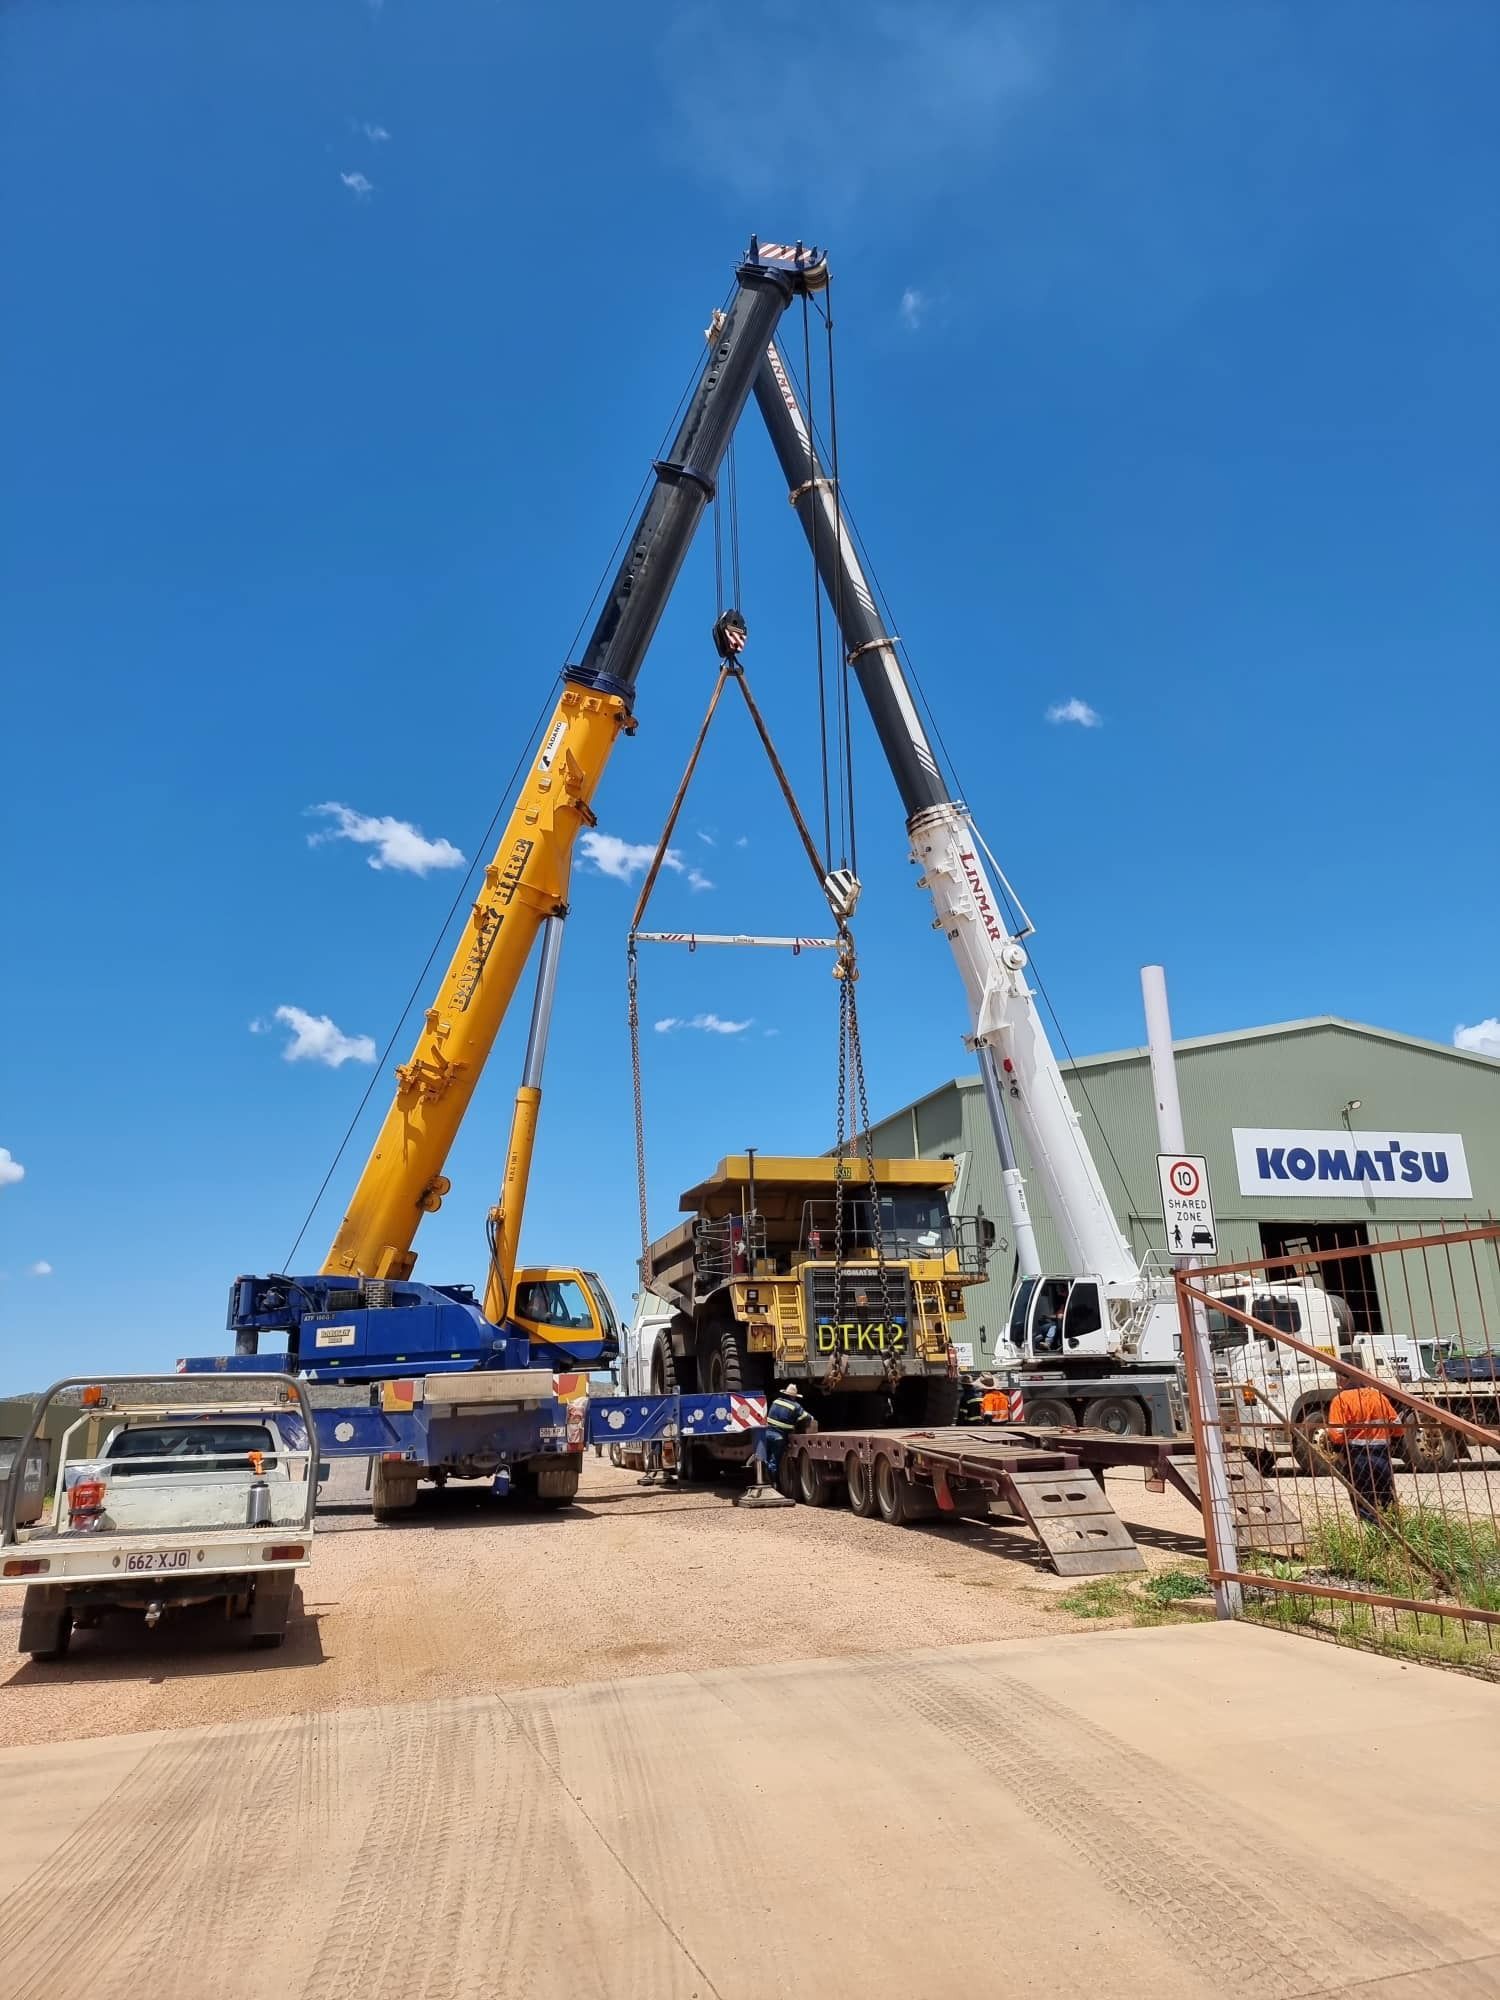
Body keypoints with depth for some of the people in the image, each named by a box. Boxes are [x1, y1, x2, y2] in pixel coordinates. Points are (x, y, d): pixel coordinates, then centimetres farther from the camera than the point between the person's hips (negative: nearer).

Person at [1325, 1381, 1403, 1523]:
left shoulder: (1341, 1399, -11)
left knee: (1366, 1511, 5)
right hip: (1383, 1456, 5)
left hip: (1358, 1457, -5)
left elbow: (1337, 1434, -16)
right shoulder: (1379, 1396, 5)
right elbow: (1396, 1426, 5)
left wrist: (1338, 1449, 4)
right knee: (1389, 1507, 16)